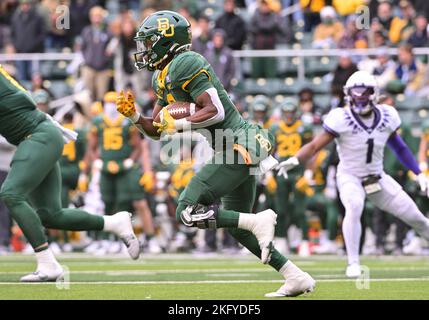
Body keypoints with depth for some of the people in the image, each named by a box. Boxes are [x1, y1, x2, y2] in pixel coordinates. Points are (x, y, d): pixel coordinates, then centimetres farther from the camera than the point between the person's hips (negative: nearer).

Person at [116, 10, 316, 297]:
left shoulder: (185, 65, -13)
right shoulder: (163, 78, 18)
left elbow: (216, 111, -20)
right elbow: (156, 130, 21)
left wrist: (179, 124, -14)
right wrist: (134, 116, 5)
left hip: (236, 147, -11)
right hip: (243, 150, 11)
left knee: (189, 212, -12)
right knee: (237, 226, 17)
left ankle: (260, 221, -16)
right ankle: (297, 278, 17)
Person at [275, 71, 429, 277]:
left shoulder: (386, 117, -5)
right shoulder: (342, 119, -18)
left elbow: (399, 147, 10)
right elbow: (315, 145, -19)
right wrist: (294, 160, -37)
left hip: (378, 178, 4)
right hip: (350, 177, -4)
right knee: (355, 206, -35)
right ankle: (353, 264, -27)